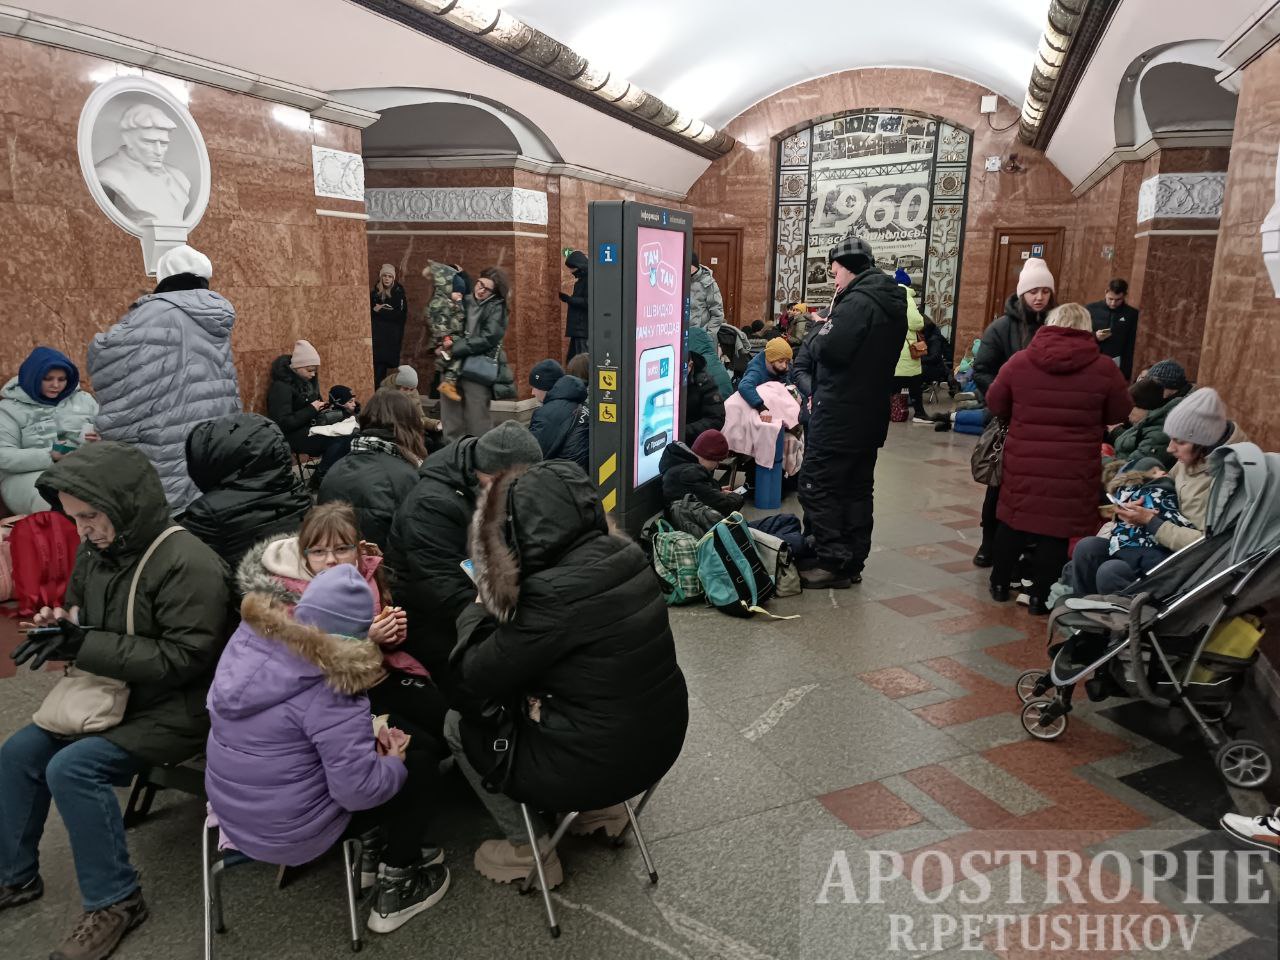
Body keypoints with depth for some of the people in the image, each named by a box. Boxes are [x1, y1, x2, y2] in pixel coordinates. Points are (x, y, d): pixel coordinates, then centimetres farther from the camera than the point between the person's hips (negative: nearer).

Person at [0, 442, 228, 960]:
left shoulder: (188, 564, -25)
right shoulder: (96, 549, 2)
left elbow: (184, 658, -26)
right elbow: (86, 611, 20)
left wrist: (84, 644, -27)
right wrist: (64, 621, -6)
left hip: (175, 709, -9)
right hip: (111, 693, 9)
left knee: (73, 768, -22)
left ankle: (115, 902, -4)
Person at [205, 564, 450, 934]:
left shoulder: (248, 637, -7)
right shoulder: (329, 690, -29)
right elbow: (358, 789, -27)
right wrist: (394, 764, -6)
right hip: (290, 834, -7)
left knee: (368, 746, 22)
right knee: (414, 773, 9)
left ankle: (393, 849, 30)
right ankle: (395, 891, 22)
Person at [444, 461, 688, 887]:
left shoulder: (556, 593, -28)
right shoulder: (624, 555, -5)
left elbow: (477, 679, -15)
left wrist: (480, 607, 0)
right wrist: (500, 604, 3)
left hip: (601, 762, -7)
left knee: (459, 722, 12)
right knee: (515, 694, 28)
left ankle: (526, 850, 22)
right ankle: (600, 806, 30)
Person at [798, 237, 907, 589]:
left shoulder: (857, 302, -18)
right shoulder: (893, 304, 13)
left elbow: (827, 349, -26)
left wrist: (820, 331, -5)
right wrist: (831, 330, 9)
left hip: (839, 414, -10)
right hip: (871, 413, 10)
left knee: (817, 486, -3)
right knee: (858, 488, 14)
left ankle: (834, 563, -2)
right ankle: (854, 562, 21)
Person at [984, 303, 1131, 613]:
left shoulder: (1020, 360, -4)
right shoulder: (1104, 369, -7)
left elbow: (994, 404, 5)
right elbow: (1119, 414, 5)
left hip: (1023, 464, 2)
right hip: (1073, 471, -1)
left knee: (1013, 523, 16)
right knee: (1055, 531, 7)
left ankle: (1000, 584, 29)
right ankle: (1040, 597, 16)